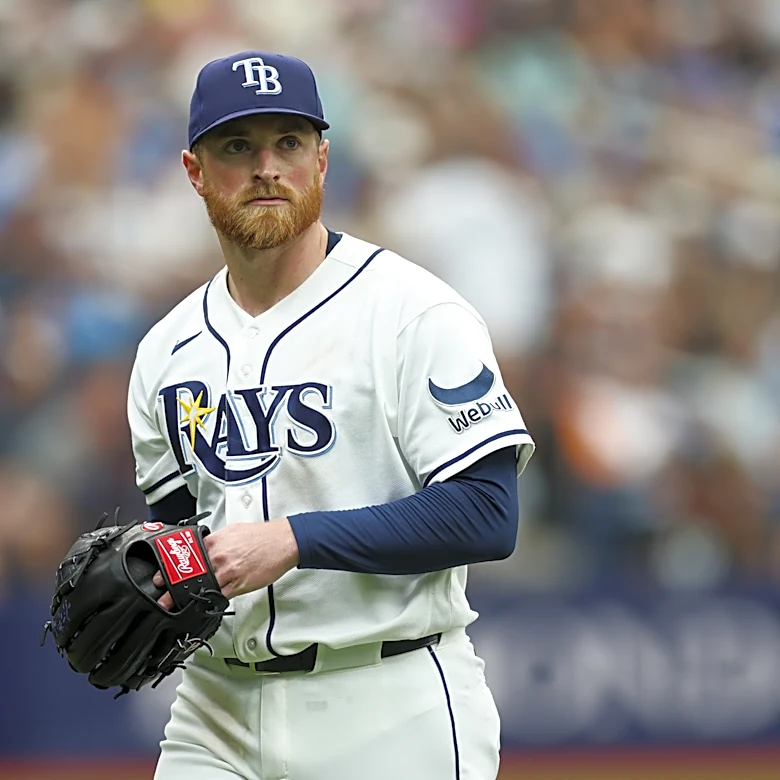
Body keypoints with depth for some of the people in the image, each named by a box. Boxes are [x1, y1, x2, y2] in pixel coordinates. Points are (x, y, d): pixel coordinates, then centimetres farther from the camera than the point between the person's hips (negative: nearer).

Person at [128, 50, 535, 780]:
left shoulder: (412, 311, -8)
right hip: (217, 712, 5)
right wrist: (151, 581, -1)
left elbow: (486, 515, -15)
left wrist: (293, 539, -20)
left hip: (392, 715, -5)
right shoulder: (168, 350, 11)